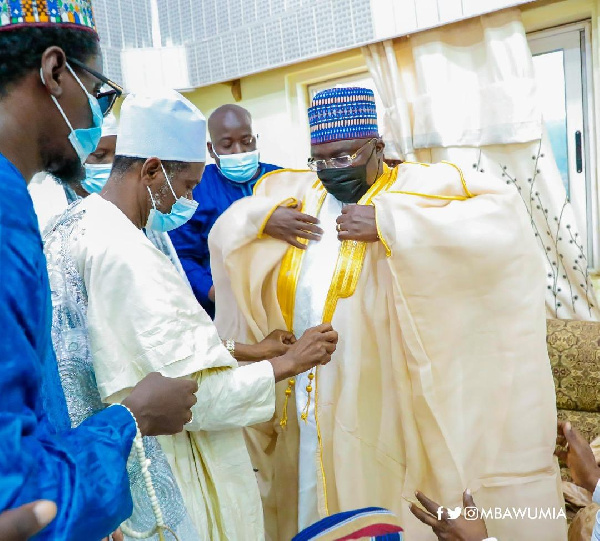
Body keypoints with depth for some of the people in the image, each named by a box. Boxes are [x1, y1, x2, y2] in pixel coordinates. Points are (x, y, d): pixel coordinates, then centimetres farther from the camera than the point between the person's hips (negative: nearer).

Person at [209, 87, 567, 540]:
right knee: (316, 503, 21)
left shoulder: (419, 185, -10)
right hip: (309, 399, 5)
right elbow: (225, 230, 17)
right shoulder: (293, 190, 7)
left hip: (384, 402, -5)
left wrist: (390, 223, -28)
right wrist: (262, 218, -6)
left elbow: (503, 217, -24)